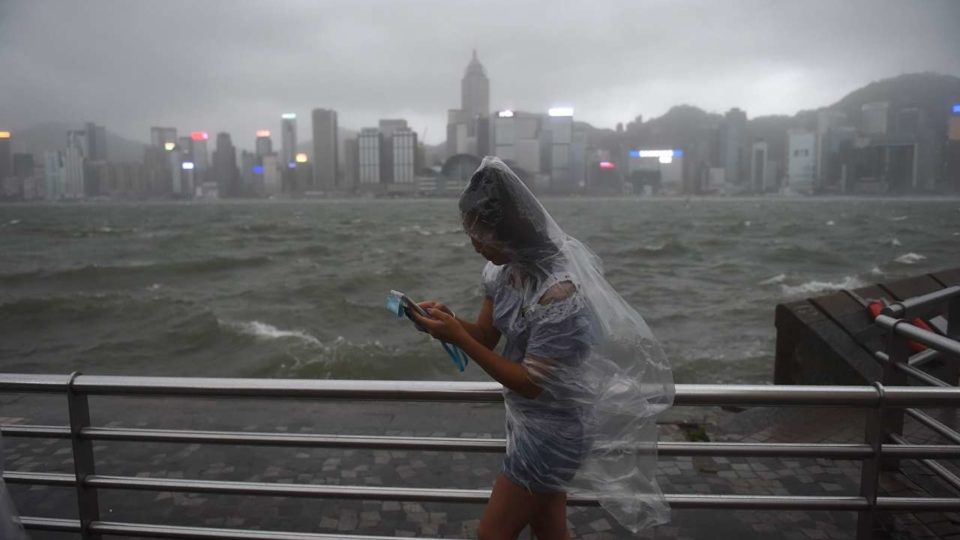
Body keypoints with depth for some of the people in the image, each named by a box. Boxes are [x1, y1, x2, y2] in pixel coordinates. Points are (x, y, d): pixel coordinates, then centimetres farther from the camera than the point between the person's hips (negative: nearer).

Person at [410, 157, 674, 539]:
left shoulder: (559, 292, -31)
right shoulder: (508, 267, -4)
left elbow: (532, 383, -25)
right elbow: (486, 335, 4)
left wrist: (457, 338, -29)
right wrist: (447, 320, -16)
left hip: (552, 431, -8)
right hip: (530, 420, 8)